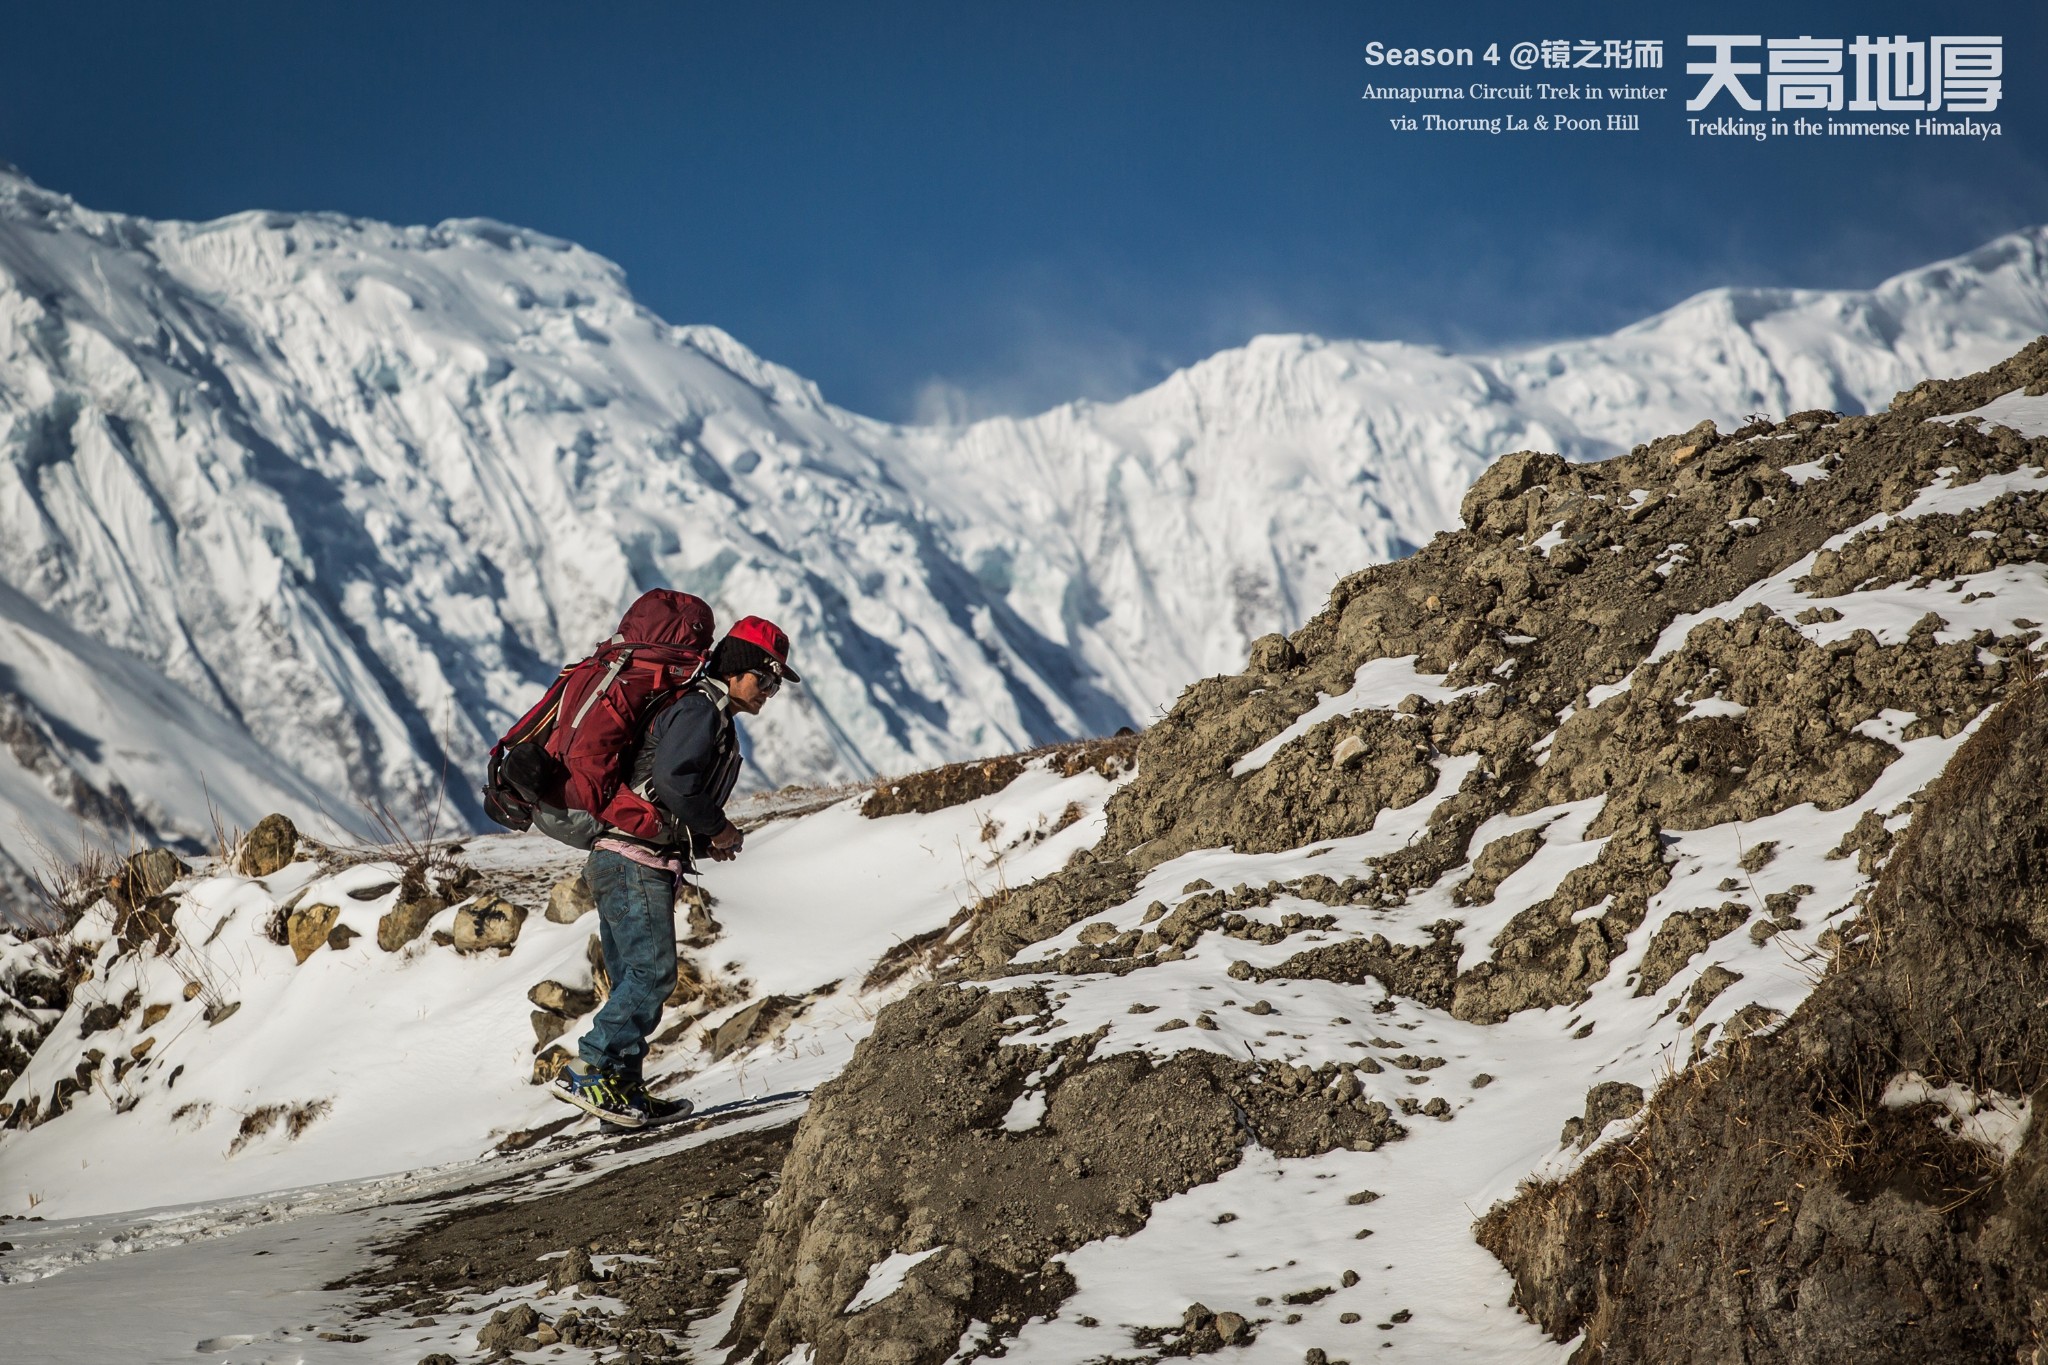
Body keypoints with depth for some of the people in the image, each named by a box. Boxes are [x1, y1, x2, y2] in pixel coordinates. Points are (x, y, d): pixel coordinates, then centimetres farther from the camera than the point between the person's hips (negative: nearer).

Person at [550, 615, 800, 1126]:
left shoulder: (713, 719, 24)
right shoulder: (700, 710, -9)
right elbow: (671, 782, -24)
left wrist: (702, 843, 13)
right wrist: (717, 828, -11)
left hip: (631, 865, 11)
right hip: (636, 860, -11)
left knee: (636, 983, 9)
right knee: (652, 973, -15)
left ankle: (623, 1088, 10)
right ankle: (585, 1072, -16)